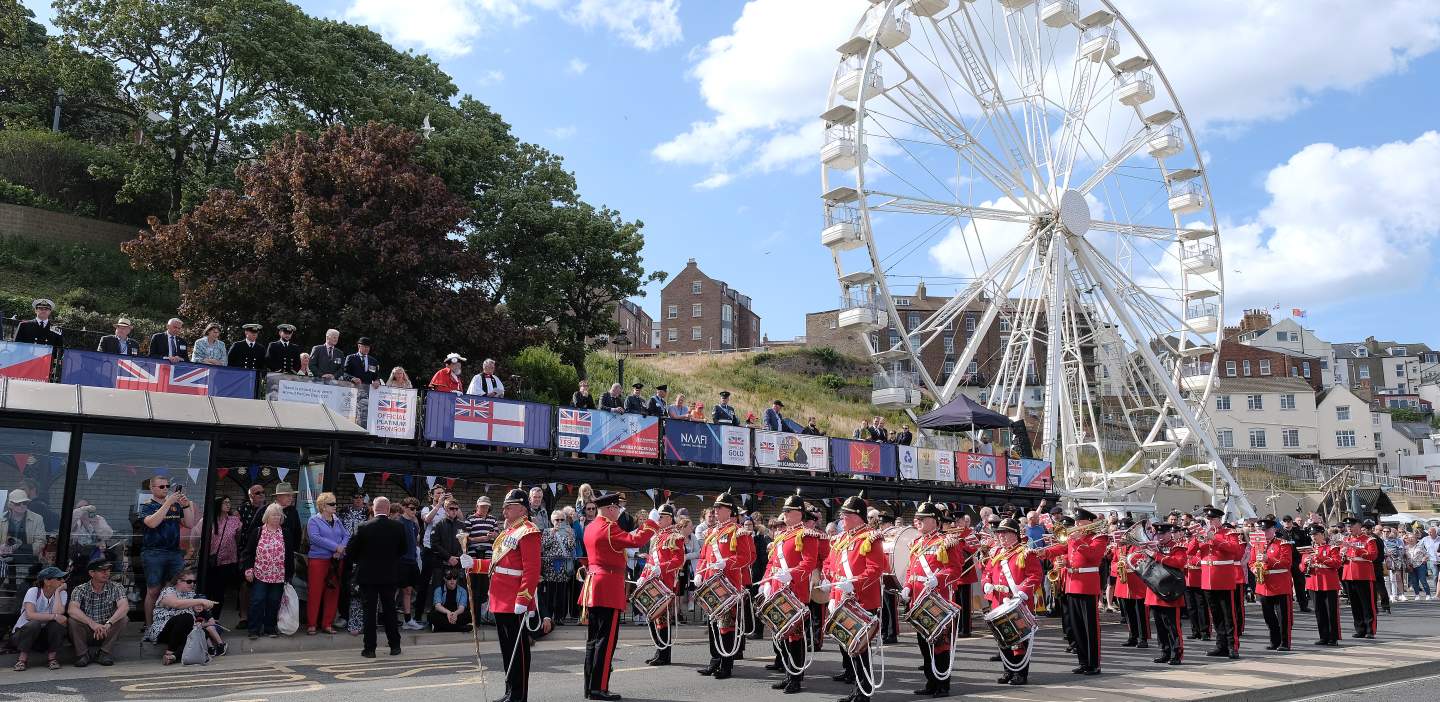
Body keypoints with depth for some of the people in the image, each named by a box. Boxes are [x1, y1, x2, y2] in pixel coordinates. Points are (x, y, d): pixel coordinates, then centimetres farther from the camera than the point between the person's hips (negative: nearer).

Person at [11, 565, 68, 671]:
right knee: (34, 624, -34)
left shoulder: (62, 593, -4)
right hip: (22, 633, -2)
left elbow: (58, 613, -24)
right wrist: (54, 616, -36)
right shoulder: (33, 591, -13)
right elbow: (29, 615, -29)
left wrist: (57, 592, -19)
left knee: (57, 624, -28)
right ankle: (23, 658, -14)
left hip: (47, 636, 2)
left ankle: (52, 657, -9)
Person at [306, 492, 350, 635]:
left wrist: (341, 549, -12)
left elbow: (346, 535, 8)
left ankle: (327, 624, 14)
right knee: (315, 592, -4)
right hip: (318, 559, -5)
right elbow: (315, 537, -17)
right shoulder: (314, 520, -3)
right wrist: (335, 547, -18)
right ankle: (312, 624, 6)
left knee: (333, 592, 6)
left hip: (336, 561, 5)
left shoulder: (337, 520, 13)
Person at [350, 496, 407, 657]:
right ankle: (395, 645, 17)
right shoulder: (398, 527, -6)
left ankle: (370, 648, 6)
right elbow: (402, 550, 5)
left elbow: (352, 551, -5)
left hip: (368, 575, -2)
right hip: (390, 575, 2)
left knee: (369, 612, 4)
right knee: (390, 609, 12)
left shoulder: (364, 527, -12)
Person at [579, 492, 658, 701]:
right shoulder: (609, 528, -15)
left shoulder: (591, 528, 13)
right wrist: (652, 522, -12)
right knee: (606, 640, -5)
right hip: (609, 589, -9)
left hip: (593, 587, 9)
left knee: (593, 638, 12)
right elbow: (635, 541, -23)